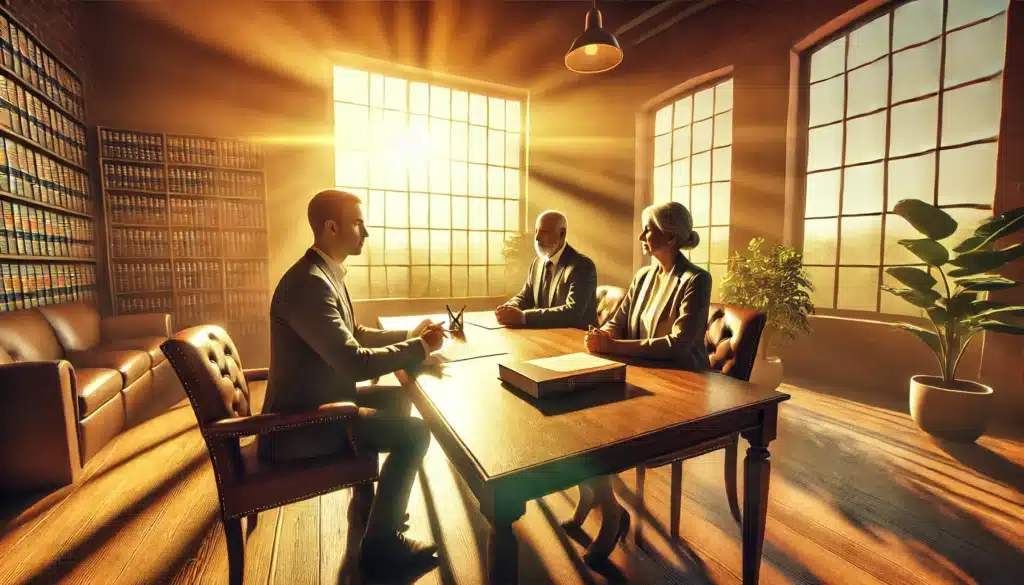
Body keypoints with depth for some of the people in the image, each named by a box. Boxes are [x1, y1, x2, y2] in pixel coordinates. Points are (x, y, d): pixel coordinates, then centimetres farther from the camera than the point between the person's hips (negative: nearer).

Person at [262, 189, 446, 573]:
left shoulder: (325, 274, 6)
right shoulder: (309, 283, -27)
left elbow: (354, 336, 13)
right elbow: (355, 363, -31)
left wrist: (409, 334, 2)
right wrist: (420, 348, -19)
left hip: (316, 402, 10)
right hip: (301, 424, -10)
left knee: (396, 399, 19)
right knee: (415, 433, -12)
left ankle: (371, 487, 35)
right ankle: (381, 542, 7)